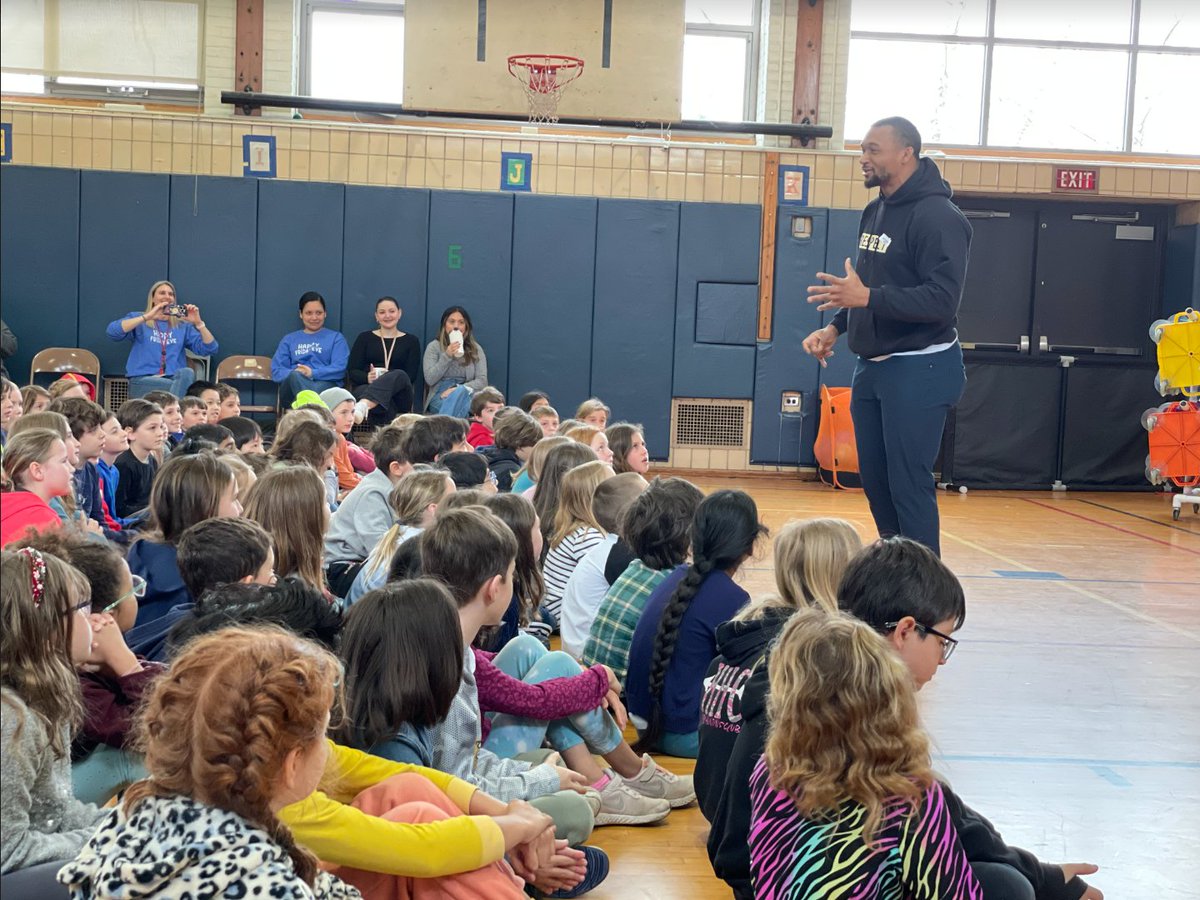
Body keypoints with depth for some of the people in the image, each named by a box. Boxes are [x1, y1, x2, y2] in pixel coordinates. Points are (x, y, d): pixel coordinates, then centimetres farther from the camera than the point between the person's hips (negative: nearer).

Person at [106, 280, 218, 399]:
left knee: (187, 373, -35)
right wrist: (147, 317, -12)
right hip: (143, 380, -3)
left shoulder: (182, 325, 21)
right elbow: (112, 332, -7)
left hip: (174, 379, 3)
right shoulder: (138, 319, 16)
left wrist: (198, 323, -3)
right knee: (181, 387, -34)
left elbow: (211, 349, 10)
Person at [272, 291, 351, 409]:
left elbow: (339, 369, 4)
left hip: (326, 384, -1)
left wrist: (313, 373, -13)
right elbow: (277, 372, 13)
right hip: (294, 384, 1)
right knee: (295, 376, -37)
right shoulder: (289, 339, 27)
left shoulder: (336, 337, 22)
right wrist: (296, 374, -10)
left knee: (320, 388, -40)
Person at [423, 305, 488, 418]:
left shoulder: (475, 349, 14)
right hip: (440, 397, -1)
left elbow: (482, 381, 3)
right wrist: (447, 356, -10)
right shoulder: (434, 347, 10)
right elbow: (429, 379, -1)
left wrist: (458, 389, -15)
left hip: (466, 395, 1)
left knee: (460, 393, -39)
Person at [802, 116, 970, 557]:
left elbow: (942, 300, -23)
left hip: (919, 371, -9)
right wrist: (835, 327, 9)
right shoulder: (875, 212, 12)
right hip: (871, 368, 9)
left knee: (909, 486, -7)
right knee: (875, 482, 12)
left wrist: (867, 297, -29)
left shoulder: (937, 217, -15)